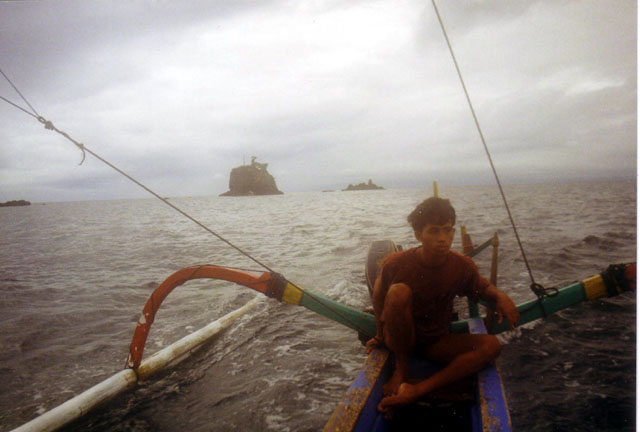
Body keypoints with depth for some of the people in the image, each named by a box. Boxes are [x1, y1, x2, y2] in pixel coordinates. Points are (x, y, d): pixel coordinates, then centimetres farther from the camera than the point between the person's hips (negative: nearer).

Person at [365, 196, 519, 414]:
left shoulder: (463, 266, -10)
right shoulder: (396, 264, -18)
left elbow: (482, 288, 10)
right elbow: (378, 296, -1)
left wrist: (500, 296, -12)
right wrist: (380, 335, 4)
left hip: (437, 343, 4)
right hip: (401, 339, -3)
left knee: (491, 345, -22)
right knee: (399, 291, -31)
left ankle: (417, 390, -30)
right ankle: (401, 368, -13)